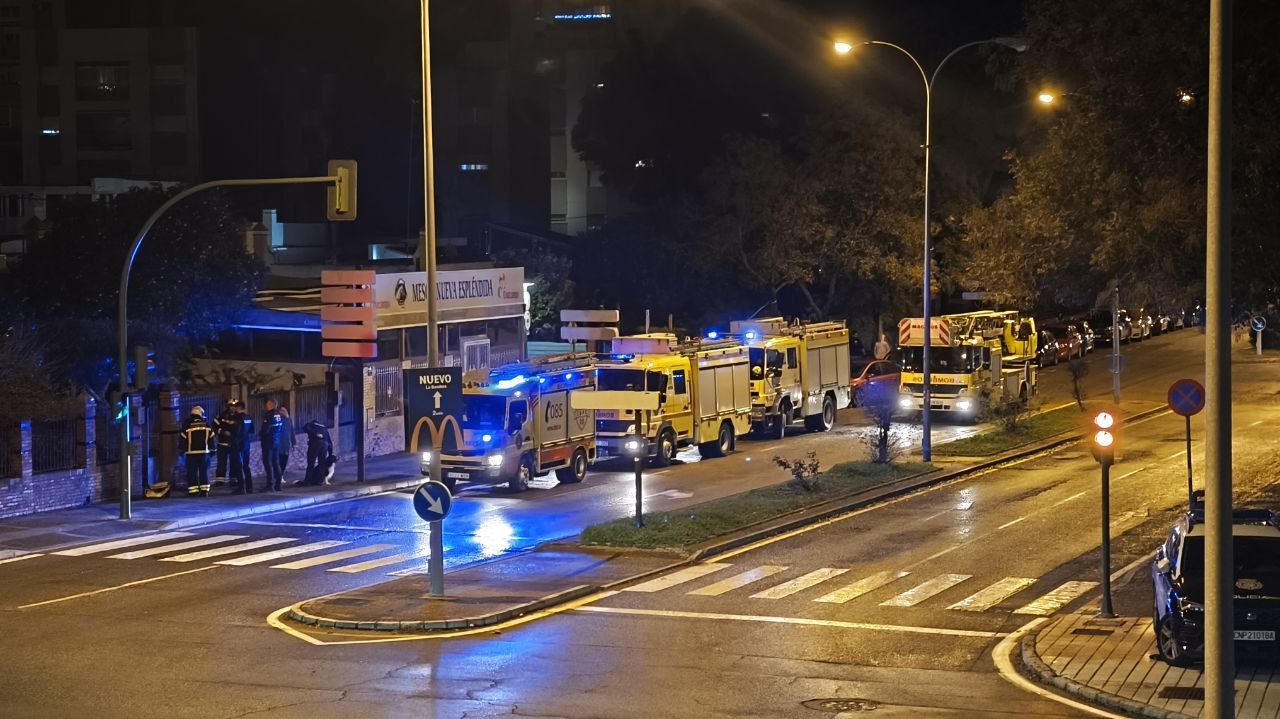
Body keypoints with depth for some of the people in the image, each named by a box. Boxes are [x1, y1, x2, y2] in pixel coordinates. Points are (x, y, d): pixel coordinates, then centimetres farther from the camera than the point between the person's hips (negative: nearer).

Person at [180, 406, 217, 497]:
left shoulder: (187, 425, -5)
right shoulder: (206, 425, 2)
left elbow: (183, 440, -3)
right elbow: (212, 438, 7)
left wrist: (182, 450, 9)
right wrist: (213, 448, 20)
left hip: (191, 453, -2)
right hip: (204, 452, 2)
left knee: (192, 473, -1)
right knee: (204, 472, 9)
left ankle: (193, 492, -4)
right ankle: (204, 491, 7)